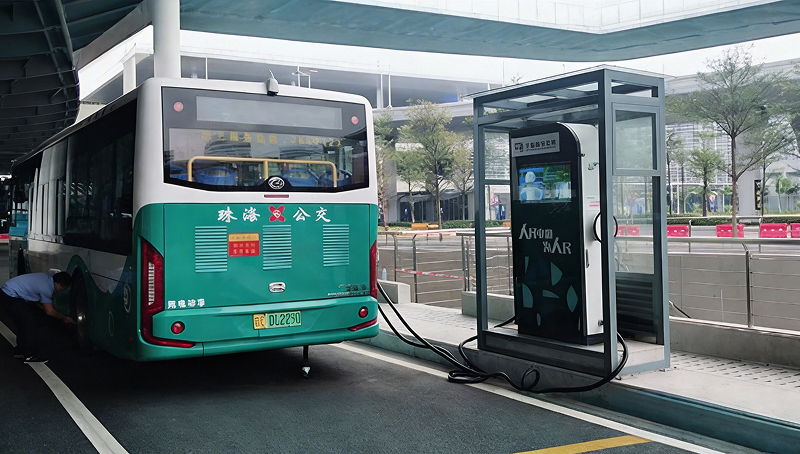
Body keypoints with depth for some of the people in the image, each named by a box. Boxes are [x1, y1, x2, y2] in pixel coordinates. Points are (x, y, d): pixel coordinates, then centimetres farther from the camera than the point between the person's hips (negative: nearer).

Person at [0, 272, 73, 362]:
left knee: (24, 322, 17)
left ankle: (20, 351, 27)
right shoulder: (46, 288, -20)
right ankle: (30, 356, -7)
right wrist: (64, 319, 1)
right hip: (10, 296, -10)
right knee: (29, 322, -10)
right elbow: (49, 311, -11)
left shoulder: (47, 277, 5)